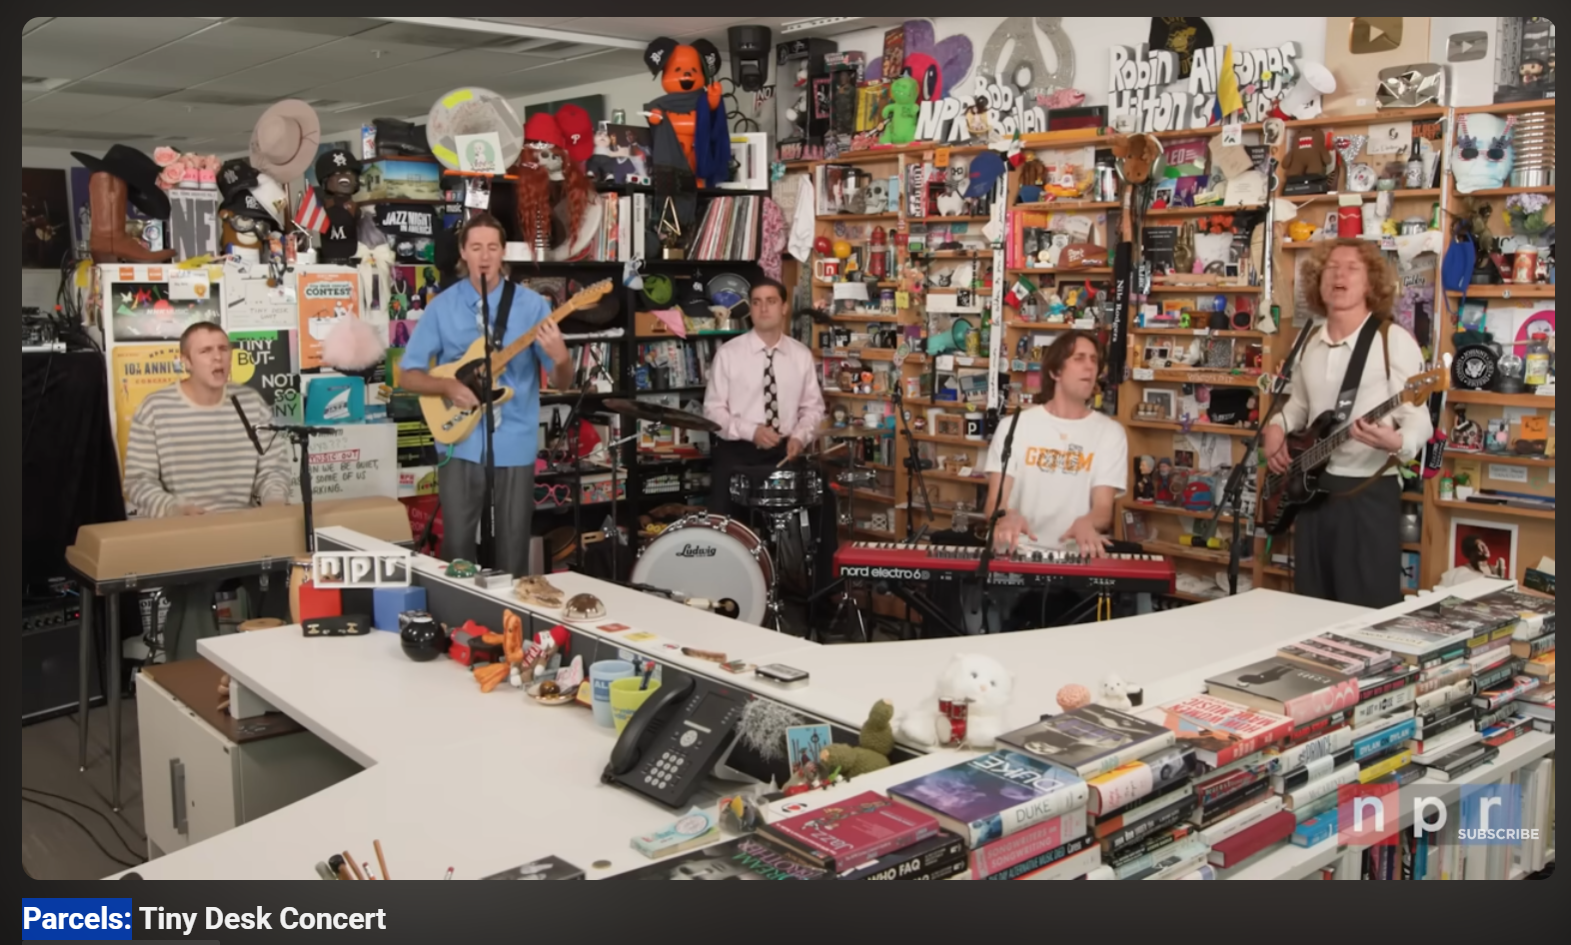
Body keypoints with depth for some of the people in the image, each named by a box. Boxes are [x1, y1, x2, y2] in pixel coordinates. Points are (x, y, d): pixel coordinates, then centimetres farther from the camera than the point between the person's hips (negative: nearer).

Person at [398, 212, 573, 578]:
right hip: (460, 445, 1)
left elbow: (562, 383, -2)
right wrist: (448, 386, -14)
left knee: (513, 553, 6)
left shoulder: (531, 304, -1)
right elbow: (407, 375, 4)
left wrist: (560, 358, -25)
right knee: (457, 549, 3)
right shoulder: (442, 306, 1)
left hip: (515, 446, 0)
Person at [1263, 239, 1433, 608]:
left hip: (1369, 493, -6)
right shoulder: (1310, 343, 11)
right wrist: (1276, 427, 5)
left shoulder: (1393, 339, -10)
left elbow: (1419, 420, -13)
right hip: (1312, 489, 7)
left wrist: (1396, 443, -34)